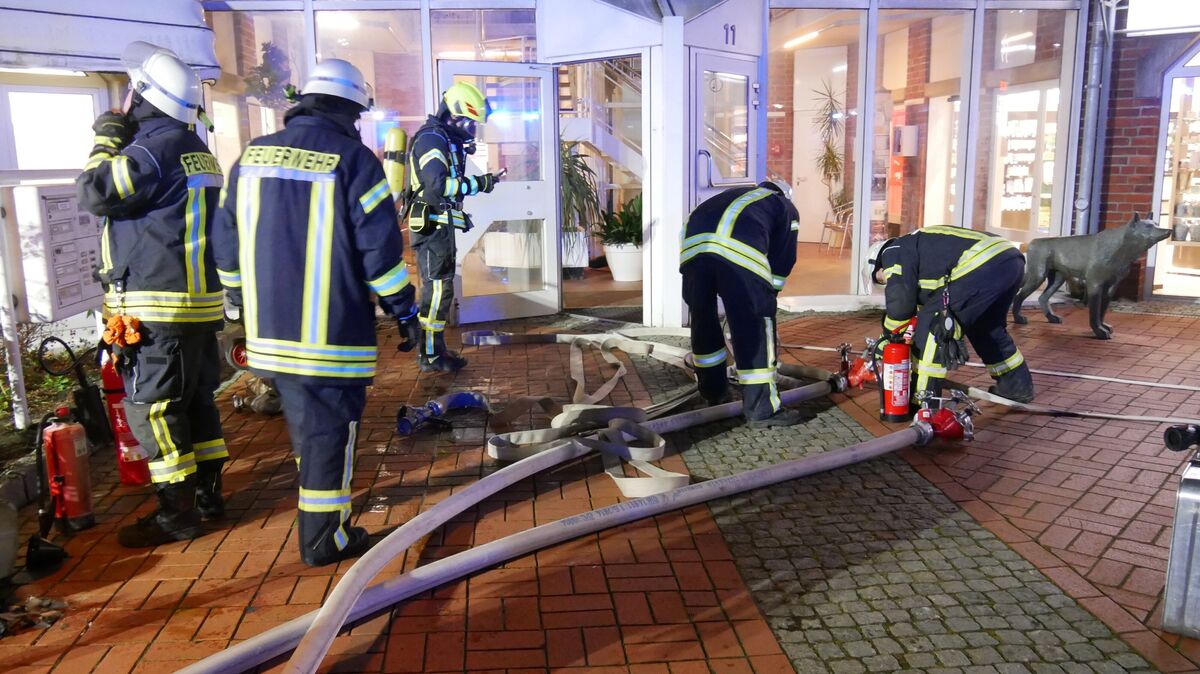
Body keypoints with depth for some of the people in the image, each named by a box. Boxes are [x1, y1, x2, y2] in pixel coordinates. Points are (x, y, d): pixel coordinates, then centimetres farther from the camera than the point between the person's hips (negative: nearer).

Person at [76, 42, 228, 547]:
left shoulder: (155, 147, -16)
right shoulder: (194, 148, 15)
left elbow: (96, 192, -12)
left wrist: (107, 141, 2)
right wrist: (121, 141, 17)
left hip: (159, 308, -9)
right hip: (199, 300, 10)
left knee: (152, 408, -2)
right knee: (194, 399, 16)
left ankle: (177, 513, 5)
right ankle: (207, 492, 26)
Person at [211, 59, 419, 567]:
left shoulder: (251, 157, 8)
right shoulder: (353, 160, -9)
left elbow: (226, 239, 13)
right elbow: (380, 248, -12)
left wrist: (243, 299, 25)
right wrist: (404, 311, -1)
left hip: (270, 328, 6)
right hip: (333, 332, -6)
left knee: (303, 423, 23)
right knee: (329, 429, 4)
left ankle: (320, 503, 39)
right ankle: (324, 539, 12)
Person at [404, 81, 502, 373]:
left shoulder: (446, 140, 18)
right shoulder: (432, 138, -14)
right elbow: (437, 185, -26)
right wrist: (478, 183, -21)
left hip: (439, 227, 10)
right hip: (432, 226, -10)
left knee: (439, 289, 14)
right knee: (438, 289, -7)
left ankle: (433, 349, 21)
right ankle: (430, 355, -2)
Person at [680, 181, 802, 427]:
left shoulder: (735, 194, 43)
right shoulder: (786, 208, 31)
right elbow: (782, 260, 23)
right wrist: (768, 295, 34)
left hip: (692, 243, 5)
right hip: (739, 251, -5)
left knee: (703, 320, 21)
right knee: (755, 328, 4)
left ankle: (713, 392, 36)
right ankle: (762, 409, 7)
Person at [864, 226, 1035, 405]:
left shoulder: (894, 254, 8)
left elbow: (900, 303, -3)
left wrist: (887, 336, 11)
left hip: (983, 265, -10)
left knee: (932, 325, -2)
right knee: (985, 327, 29)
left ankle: (924, 398, 1)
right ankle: (1019, 385, 40)